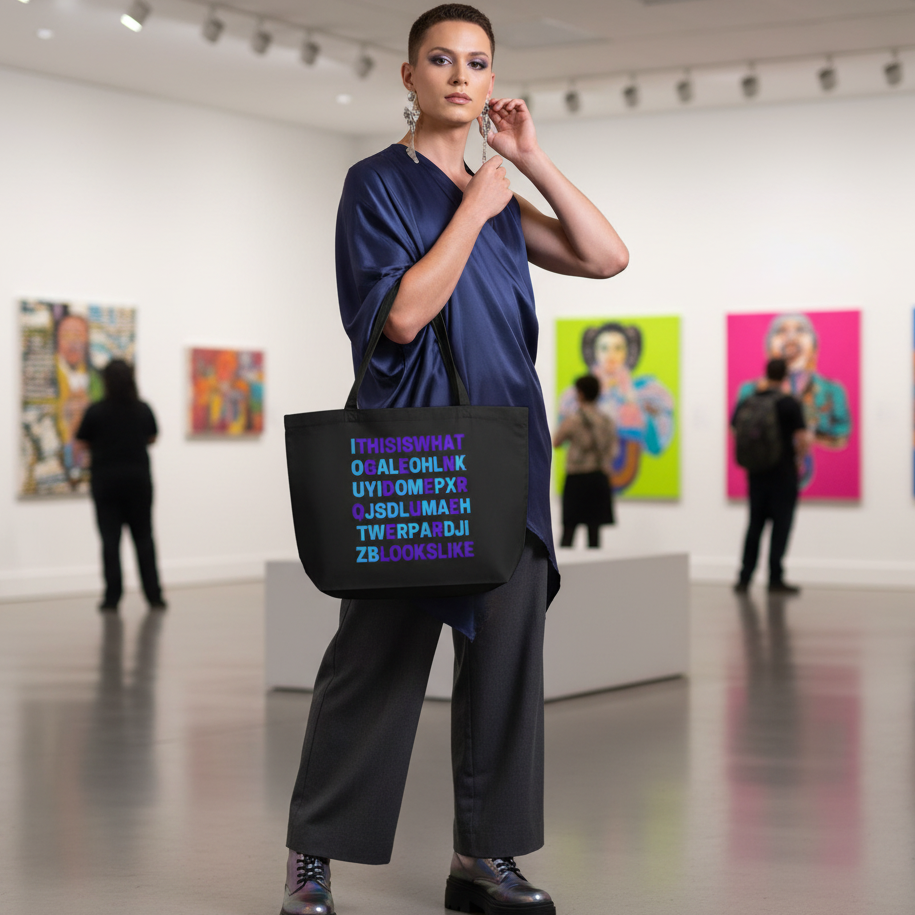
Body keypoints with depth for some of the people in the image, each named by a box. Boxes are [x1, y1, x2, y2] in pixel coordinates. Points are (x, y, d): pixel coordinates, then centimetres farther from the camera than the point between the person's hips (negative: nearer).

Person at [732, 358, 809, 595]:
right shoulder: (790, 403, -10)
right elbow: (803, 440, -13)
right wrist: (799, 458, 4)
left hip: (756, 473, 4)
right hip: (784, 474, -4)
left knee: (755, 524, 12)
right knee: (781, 525, 2)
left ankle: (744, 579, 9)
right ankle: (775, 580, 2)